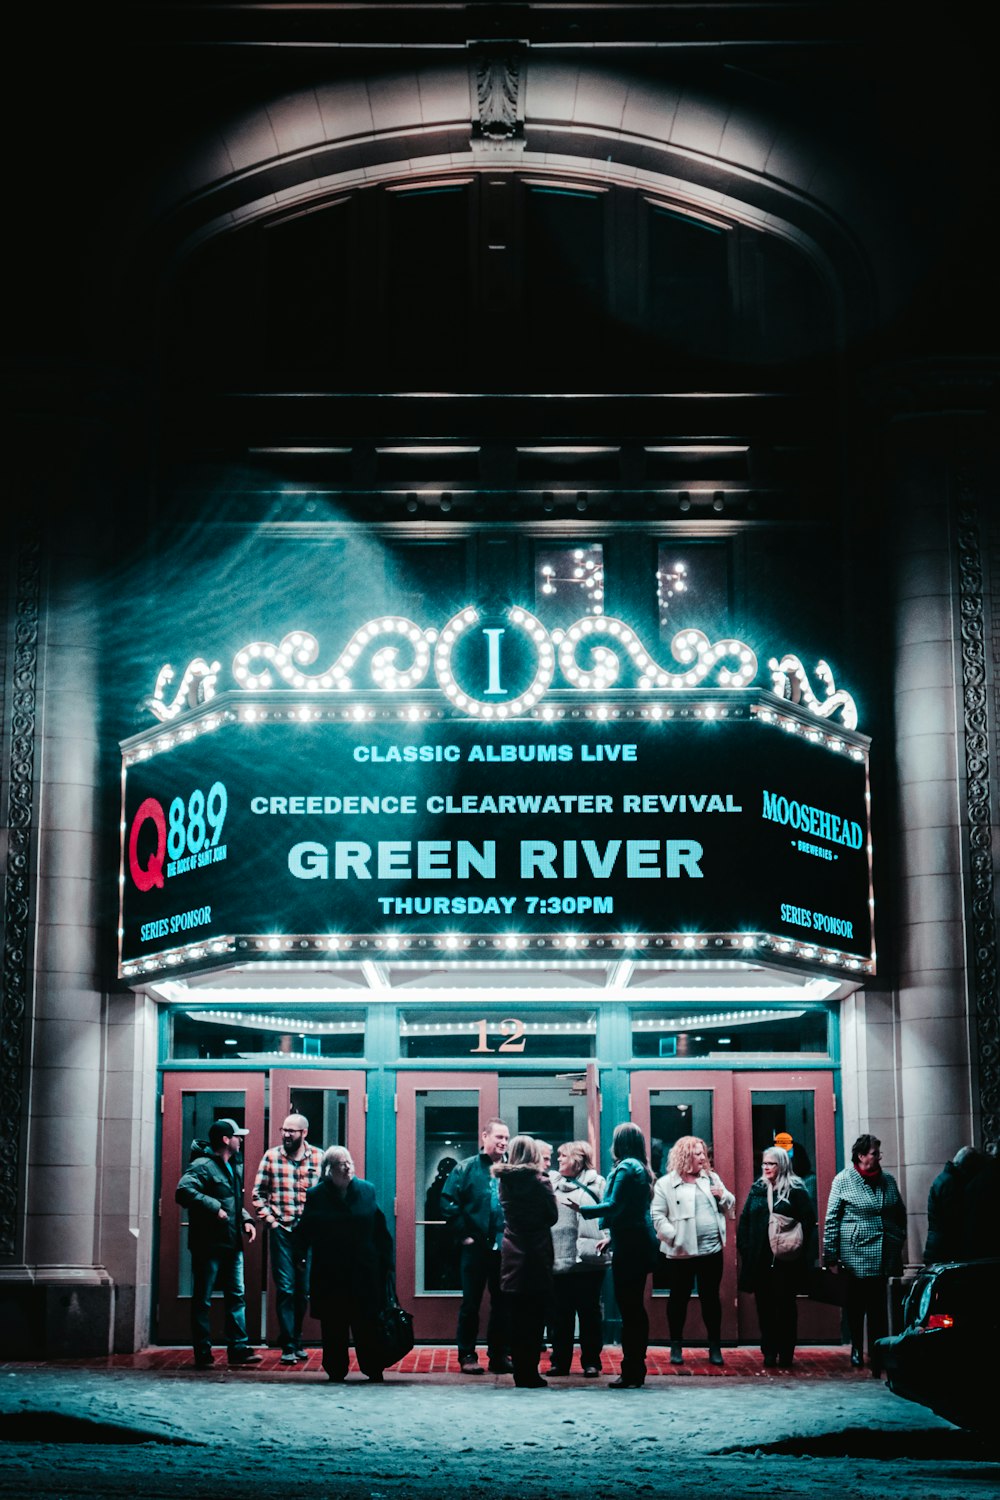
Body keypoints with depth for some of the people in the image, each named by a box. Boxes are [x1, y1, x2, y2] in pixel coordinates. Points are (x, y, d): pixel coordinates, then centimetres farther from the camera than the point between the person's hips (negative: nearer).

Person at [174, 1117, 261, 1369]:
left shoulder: (235, 1167, 16)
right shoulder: (202, 1166, -14)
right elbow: (184, 1191, -30)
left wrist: (246, 1219, 11)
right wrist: (214, 1208, -27)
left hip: (232, 1244, 9)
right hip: (208, 1244, -9)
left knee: (236, 1296, 9)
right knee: (202, 1299, 1)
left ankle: (238, 1348, 14)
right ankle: (203, 1353, 6)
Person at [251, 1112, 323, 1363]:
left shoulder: (319, 1158, 3)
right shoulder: (271, 1156, 3)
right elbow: (257, 1193, 8)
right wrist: (269, 1219, -2)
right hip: (281, 1230, -1)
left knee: (304, 1290, 9)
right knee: (285, 1288, -5)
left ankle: (296, 1340, 25)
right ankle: (288, 1347, -2)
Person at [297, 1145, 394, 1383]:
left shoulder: (367, 1190, 4)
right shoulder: (316, 1195, 1)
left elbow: (380, 1230, 4)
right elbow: (305, 1232, 2)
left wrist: (386, 1262, 1)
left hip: (364, 1272, 0)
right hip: (329, 1273, 0)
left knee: (367, 1323, 1)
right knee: (333, 1325, 4)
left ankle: (373, 1370, 9)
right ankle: (335, 1370, 13)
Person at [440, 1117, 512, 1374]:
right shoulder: (466, 1168, 0)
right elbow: (448, 1203, -4)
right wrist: (464, 1235, -7)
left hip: (505, 1247, 3)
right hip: (476, 1247, -3)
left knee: (502, 1304, 7)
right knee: (471, 1303, 3)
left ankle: (499, 1355, 16)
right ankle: (467, 1356, 10)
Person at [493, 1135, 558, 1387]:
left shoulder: (504, 1180, 2)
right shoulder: (540, 1180, -9)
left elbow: (506, 1213, 11)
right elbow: (553, 1216, -2)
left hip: (512, 1255, 4)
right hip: (537, 1254, -3)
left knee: (516, 1318, 7)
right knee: (535, 1318, 1)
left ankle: (520, 1371, 9)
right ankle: (530, 1373, 0)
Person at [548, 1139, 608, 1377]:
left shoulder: (595, 1183, 3)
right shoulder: (552, 1183, 14)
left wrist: (604, 1240, -14)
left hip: (588, 1259, -3)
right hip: (558, 1260, 4)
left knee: (590, 1311, 3)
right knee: (559, 1313, 7)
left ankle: (591, 1362, 10)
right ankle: (560, 1361, 14)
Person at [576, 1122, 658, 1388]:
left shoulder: (626, 1167, -12)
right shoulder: (641, 1168, 16)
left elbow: (614, 1205, -19)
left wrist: (583, 1209, -11)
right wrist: (612, 1236, 26)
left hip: (629, 1246, -9)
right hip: (641, 1243, 9)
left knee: (628, 1308, -7)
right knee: (636, 1307, 12)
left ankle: (631, 1374, -6)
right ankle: (637, 1370, 17)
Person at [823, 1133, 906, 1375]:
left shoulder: (888, 1180, 9)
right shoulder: (843, 1180, -3)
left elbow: (901, 1214, 19)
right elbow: (831, 1220, -4)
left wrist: (899, 1238, 10)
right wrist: (831, 1256, -7)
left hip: (884, 1255, 3)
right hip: (855, 1255, -3)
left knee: (879, 1307, 3)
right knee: (855, 1305, 6)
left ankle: (878, 1355, 7)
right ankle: (856, 1348, 23)